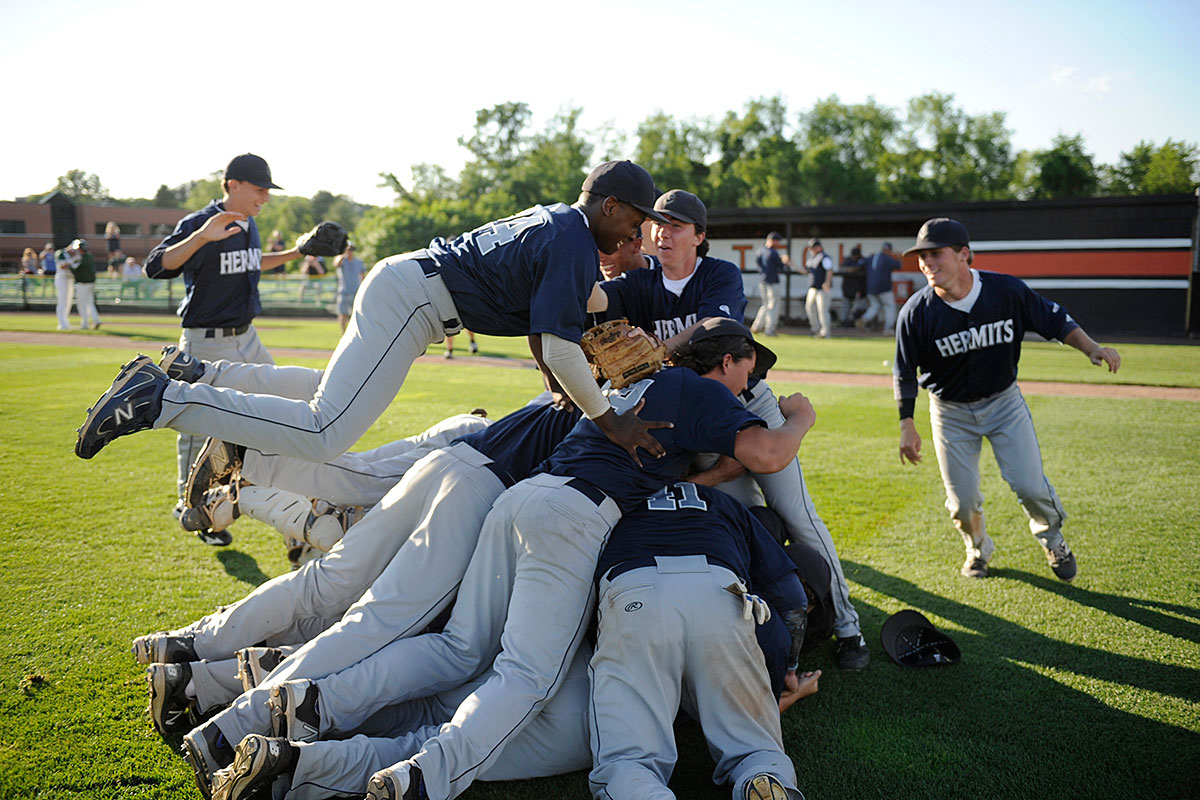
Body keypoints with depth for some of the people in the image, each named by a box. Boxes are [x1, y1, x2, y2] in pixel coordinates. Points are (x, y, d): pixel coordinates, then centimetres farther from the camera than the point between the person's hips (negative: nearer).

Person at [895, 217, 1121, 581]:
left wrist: (1092, 348, -18)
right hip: (951, 413, 0)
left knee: (1030, 485, -5)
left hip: (1004, 401, 0)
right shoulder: (916, 312, -19)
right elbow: (905, 374, -7)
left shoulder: (1008, 290, -16)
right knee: (962, 498, 2)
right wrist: (907, 425, -9)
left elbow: (1055, 319, -2)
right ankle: (979, 549, 36)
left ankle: (1052, 539, 29)